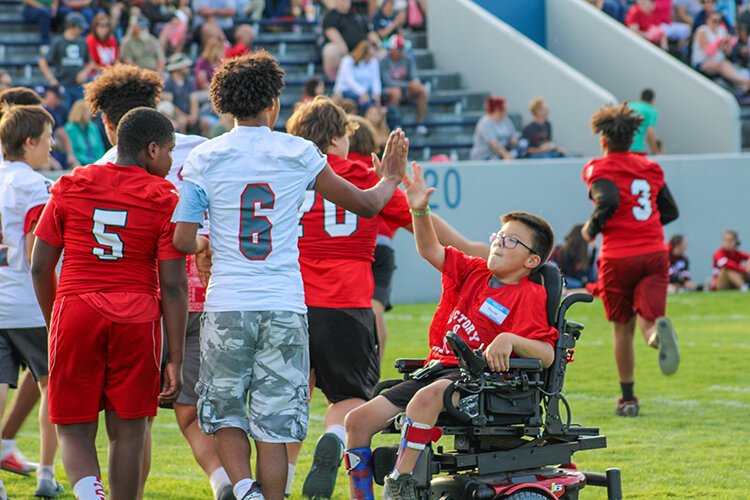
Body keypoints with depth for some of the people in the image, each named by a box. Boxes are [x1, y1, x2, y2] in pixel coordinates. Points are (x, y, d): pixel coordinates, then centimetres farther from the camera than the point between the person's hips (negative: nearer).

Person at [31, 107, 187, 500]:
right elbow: (173, 287, -4)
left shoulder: (70, 188, 6)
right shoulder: (164, 201, -1)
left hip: (74, 312, 1)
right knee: (127, 431, 9)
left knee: (74, 431, 6)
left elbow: (40, 268, 8)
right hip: (137, 319, -1)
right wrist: (175, 360, 1)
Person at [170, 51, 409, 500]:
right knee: (274, 424, 5)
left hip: (227, 306, 0)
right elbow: (366, 204, 11)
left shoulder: (204, 160, 0)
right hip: (284, 306, 0)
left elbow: (183, 241, -4)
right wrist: (392, 178, 32)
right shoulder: (299, 154, 1)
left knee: (223, 412, 14)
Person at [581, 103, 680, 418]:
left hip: (618, 258, -3)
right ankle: (658, 333, -47)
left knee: (623, 330, 12)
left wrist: (592, 228, -5)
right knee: (648, 320, -8)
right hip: (654, 253, 3)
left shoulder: (600, 170, -2)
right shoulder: (650, 168, 14)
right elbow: (670, 211, 14)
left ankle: (628, 400, 18)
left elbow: (608, 202, -21)